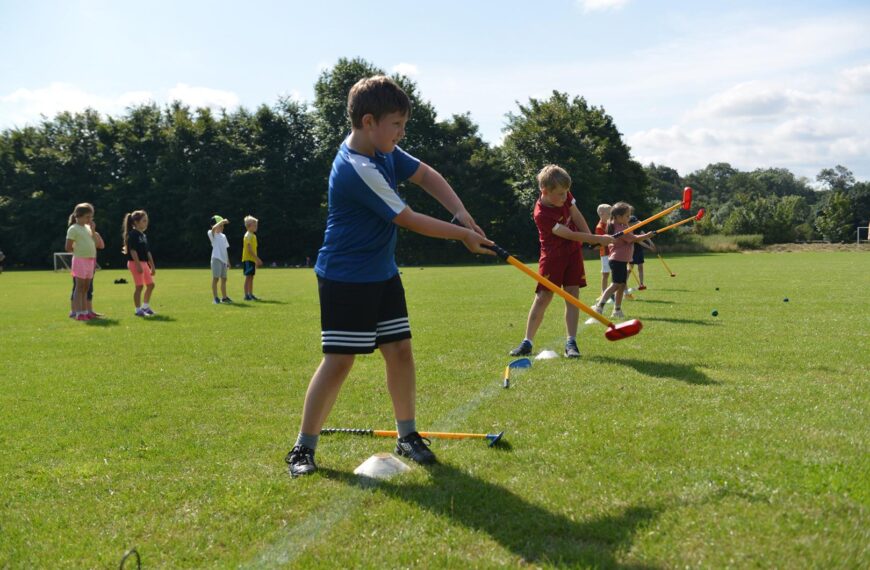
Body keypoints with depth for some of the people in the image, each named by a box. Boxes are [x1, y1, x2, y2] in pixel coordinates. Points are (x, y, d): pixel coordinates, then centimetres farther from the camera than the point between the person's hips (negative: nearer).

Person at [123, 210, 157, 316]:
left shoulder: (143, 235, 15)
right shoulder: (132, 234, -12)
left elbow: (148, 252, 18)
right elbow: (133, 250, -18)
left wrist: (152, 266, 17)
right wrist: (138, 265, -23)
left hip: (144, 263, 9)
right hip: (135, 263, -9)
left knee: (150, 284, 13)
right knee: (139, 286, -6)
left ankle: (145, 306, 24)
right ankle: (138, 310, 1)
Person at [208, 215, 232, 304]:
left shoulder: (223, 236, 21)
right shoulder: (212, 234, -1)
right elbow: (214, 228, -27)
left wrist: (228, 261, 20)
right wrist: (222, 221, -25)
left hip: (224, 260, 7)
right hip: (216, 259, -7)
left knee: (224, 279, 11)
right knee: (215, 278, -6)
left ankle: (224, 297, 19)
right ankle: (216, 298, -4)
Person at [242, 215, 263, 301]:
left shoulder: (253, 235, 16)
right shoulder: (248, 235, -12)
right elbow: (249, 249, -19)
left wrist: (257, 260, 17)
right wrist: (257, 258, -21)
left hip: (252, 259, 9)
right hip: (248, 259, -9)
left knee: (251, 277, 10)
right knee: (248, 277, -8)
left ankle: (251, 295, 14)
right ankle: (246, 295, -7)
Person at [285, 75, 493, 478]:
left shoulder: (384, 150, 2)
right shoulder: (357, 170, -25)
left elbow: (426, 175, 10)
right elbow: (409, 220, -21)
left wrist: (461, 213, -6)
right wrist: (462, 235, -11)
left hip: (382, 273, 8)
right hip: (345, 279, -8)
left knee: (400, 350, 7)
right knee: (339, 361, -7)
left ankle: (407, 436, 19)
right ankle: (303, 447, 5)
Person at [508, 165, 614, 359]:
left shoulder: (564, 195, -8)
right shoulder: (541, 214, -27)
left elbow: (577, 217, 6)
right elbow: (570, 234, -25)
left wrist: (591, 237, -5)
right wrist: (598, 239, -22)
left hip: (573, 252, 5)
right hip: (553, 256, -5)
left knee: (572, 295, -2)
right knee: (543, 298, -5)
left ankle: (571, 342, -1)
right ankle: (527, 342, 3)